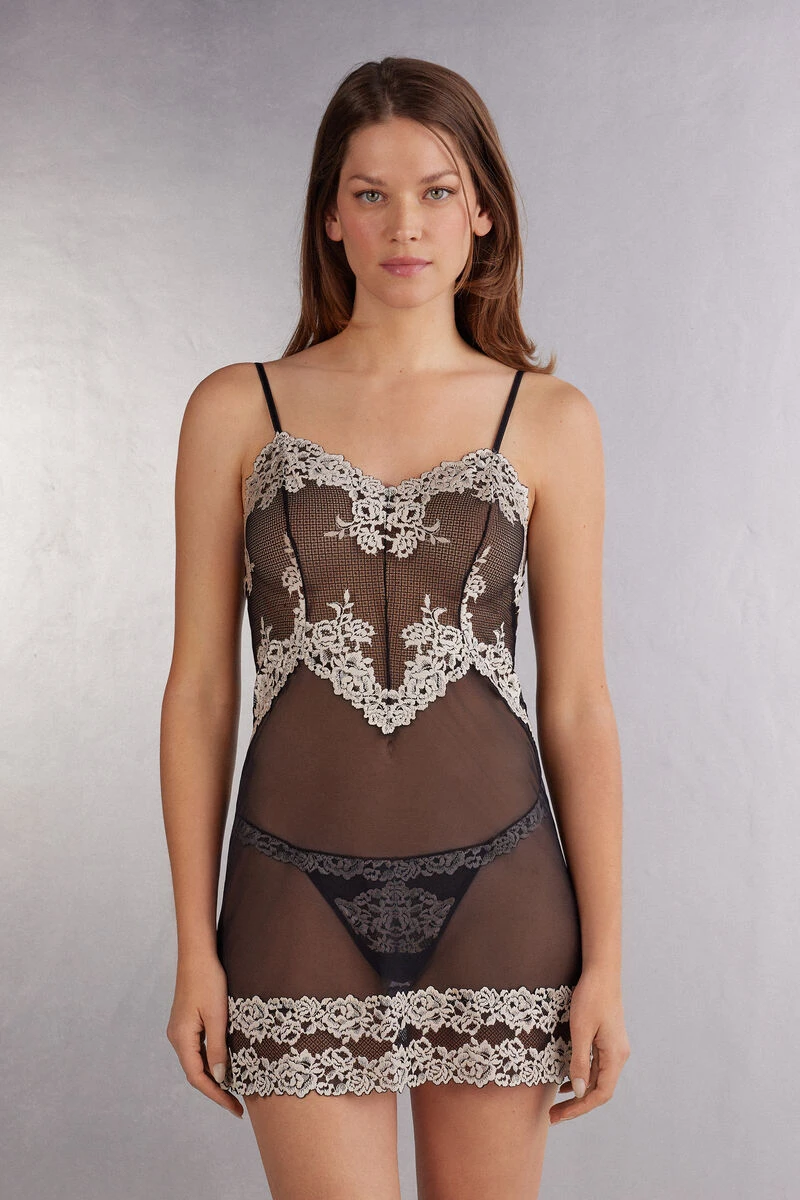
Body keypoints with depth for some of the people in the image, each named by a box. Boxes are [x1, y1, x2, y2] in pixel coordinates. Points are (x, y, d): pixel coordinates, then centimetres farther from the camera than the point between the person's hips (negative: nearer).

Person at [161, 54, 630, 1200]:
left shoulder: (549, 419, 2)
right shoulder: (236, 410, 2)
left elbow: (578, 702, 2)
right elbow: (200, 689, 2)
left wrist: (604, 960, 0)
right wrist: (195, 950, 1)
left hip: (495, 889, 1)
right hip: (301, 888, 0)